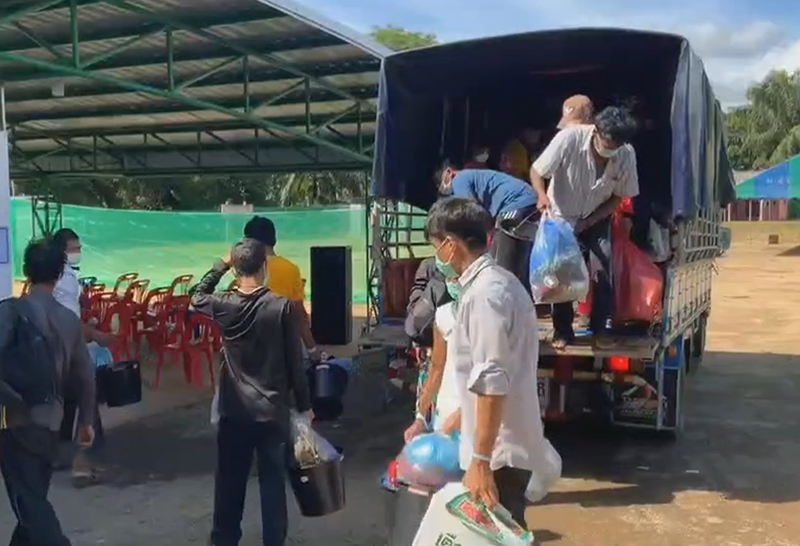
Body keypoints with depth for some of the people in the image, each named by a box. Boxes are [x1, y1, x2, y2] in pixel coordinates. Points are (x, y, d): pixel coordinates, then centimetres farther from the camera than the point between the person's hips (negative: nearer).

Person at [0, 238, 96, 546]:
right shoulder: (70, 319, 6)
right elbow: (85, 374, 10)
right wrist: (87, 420, 20)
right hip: (50, 422, 6)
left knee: (29, 503, -2)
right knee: (34, 498, 20)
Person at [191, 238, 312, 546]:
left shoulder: (224, 306, -7)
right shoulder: (284, 307, -13)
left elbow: (196, 297, 17)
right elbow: (295, 362, -8)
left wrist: (221, 264, 16)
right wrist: (304, 405, 2)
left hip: (233, 410, 2)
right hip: (273, 410, -2)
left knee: (229, 480, 15)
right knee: (273, 481, 10)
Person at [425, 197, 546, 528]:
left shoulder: (483, 293, -21)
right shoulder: (497, 282, 11)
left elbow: (492, 382, -26)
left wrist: (481, 460, -23)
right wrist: (455, 424, 25)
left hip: (498, 450, -9)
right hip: (509, 443, 9)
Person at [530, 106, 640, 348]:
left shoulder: (627, 154, -20)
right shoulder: (570, 138, -29)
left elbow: (619, 196, -7)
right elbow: (536, 171, -20)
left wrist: (587, 223, -18)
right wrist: (542, 195, -41)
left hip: (596, 219, 2)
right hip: (562, 216, -2)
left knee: (603, 270, -10)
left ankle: (601, 328, 6)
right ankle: (562, 331, 7)